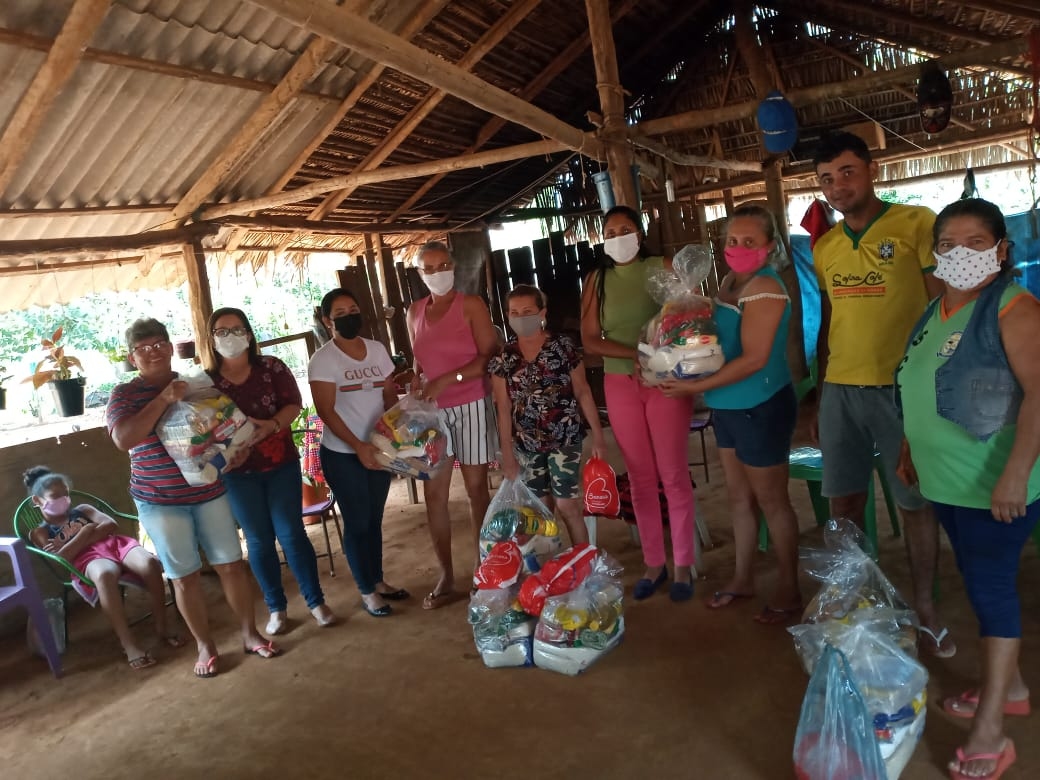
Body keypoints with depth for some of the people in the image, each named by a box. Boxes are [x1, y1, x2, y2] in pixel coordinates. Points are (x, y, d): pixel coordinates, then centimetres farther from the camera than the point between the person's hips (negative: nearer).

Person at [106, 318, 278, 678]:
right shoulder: (124, 394, -4)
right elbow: (123, 439, -21)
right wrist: (164, 399, -25)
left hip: (210, 492, 3)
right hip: (160, 502, -2)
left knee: (231, 564, 6)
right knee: (185, 577, 6)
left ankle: (249, 633, 22)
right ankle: (205, 646, 21)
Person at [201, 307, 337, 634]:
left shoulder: (271, 367, -5)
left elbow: (293, 404, -7)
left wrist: (272, 425, -26)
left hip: (282, 464, -1)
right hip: (238, 473, 1)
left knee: (291, 534, 2)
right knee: (259, 541, 9)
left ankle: (316, 601, 16)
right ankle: (276, 608, 23)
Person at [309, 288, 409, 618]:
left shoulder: (377, 350, 4)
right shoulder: (322, 360, -11)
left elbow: (390, 395, 8)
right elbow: (326, 411, -16)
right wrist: (358, 446, -23)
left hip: (378, 447, 5)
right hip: (342, 454, -4)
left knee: (375, 518, 15)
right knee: (357, 521, 5)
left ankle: (378, 581, 30)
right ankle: (367, 591, 19)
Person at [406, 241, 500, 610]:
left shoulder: (471, 305, -4)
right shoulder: (415, 311, 11)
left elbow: (490, 355, -12)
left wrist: (448, 379, -20)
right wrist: (417, 394, 1)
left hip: (470, 406, -4)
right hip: (433, 411, 4)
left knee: (476, 488, 3)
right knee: (433, 494, 2)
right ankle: (446, 576, 13)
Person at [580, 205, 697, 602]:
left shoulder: (663, 269, -1)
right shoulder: (597, 280, 5)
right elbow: (590, 341, -1)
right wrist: (636, 355, -16)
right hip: (621, 385, 3)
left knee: (673, 475, 1)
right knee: (640, 478, 9)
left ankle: (683, 566, 14)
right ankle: (653, 563, 21)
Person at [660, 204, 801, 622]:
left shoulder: (765, 288, -20)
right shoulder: (730, 280, 8)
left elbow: (754, 358, -25)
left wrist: (695, 386, -22)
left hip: (761, 407, -9)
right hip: (729, 406, 9)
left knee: (771, 499, 5)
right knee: (739, 495, 18)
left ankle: (789, 590, 23)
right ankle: (743, 577, 34)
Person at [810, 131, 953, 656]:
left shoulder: (916, 224, -5)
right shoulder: (824, 247, 10)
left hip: (902, 389, -4)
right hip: (841, 391, 4)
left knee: (915, 503, 8)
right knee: (844, 501, 10)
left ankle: (925, 609, 25)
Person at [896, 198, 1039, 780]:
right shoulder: (937, 309, 10)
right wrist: (910, 450, 18)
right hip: (946, 480, 8)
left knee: (992, 587, -1)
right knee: (981, 583, 18)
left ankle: (991, 732, 11)